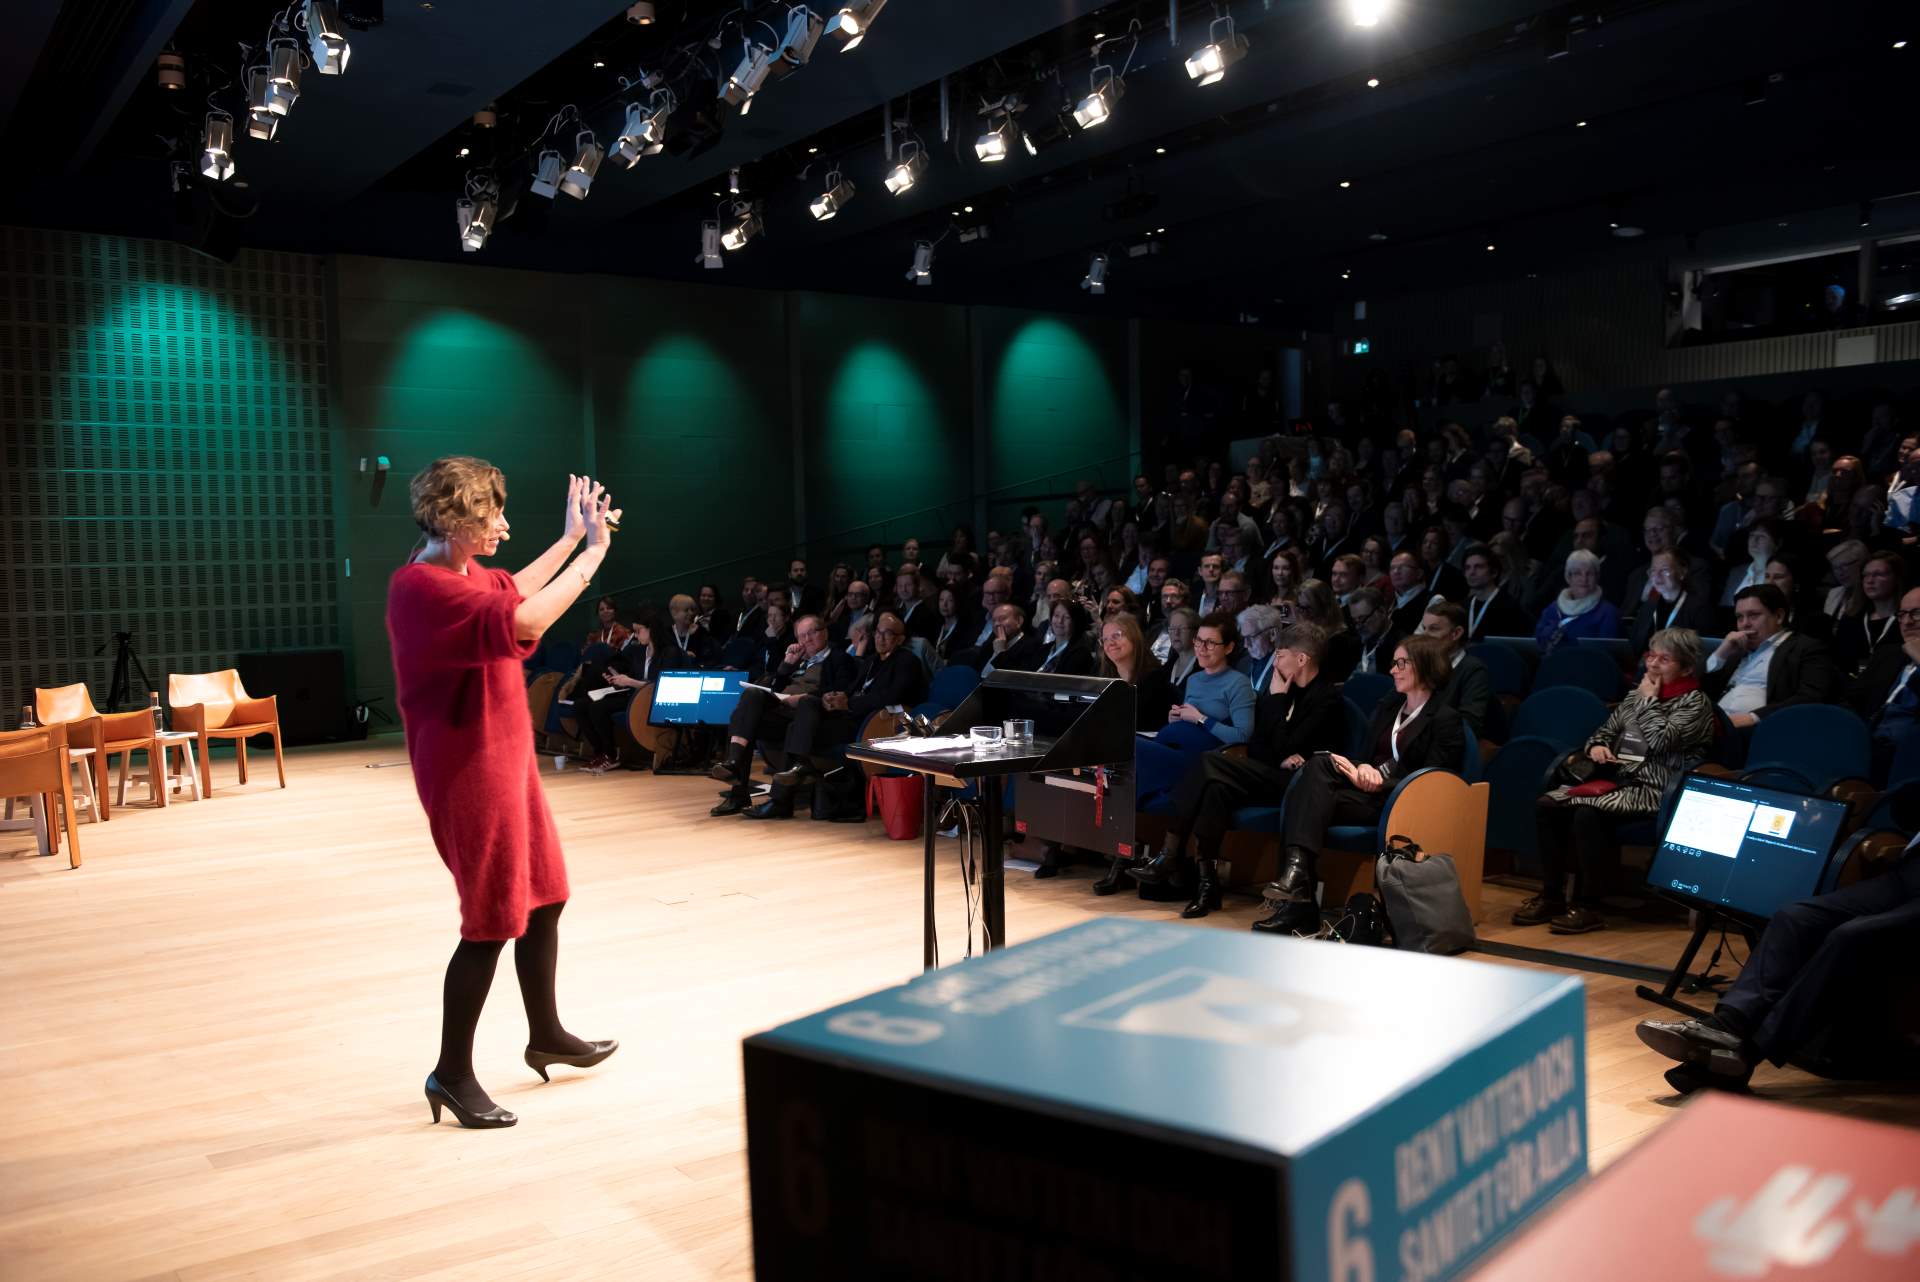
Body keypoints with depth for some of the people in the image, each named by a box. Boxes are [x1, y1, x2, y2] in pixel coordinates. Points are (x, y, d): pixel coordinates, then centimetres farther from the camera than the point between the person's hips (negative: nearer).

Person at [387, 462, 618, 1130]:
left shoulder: (463, 571, 7)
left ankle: (546, 1035, 35)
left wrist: (570, 538, 23)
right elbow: (525, 620, -35)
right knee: (492, 921, -1)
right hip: (469, 773, -10)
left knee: (544, 897, 18)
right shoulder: (424, 587, -23)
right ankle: (452, 1073, 14)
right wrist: (594, 551, -25)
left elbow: (511, 592, 29)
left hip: (505, 759, 10)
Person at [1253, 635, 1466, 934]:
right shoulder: (1387, 706, 23)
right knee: (1319, 763, -28)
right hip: (1370, 788, 6)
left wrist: (1378, 780, -18)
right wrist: (1363, 768, -6)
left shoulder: (1446, 720, 0)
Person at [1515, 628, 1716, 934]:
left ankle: (1590, 907, -21)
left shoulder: (1695, 702, -3)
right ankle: (1551, 895, -7)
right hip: (1615, 778, 7)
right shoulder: (1637, 694, 17)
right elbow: (1604, 732, 24)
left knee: (1587, 815, -32)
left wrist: (1648, 700, -6)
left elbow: (1660, 741, -19)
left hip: (1651, 790, -7)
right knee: (1547, 806, -14)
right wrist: (1596, 747, 1)